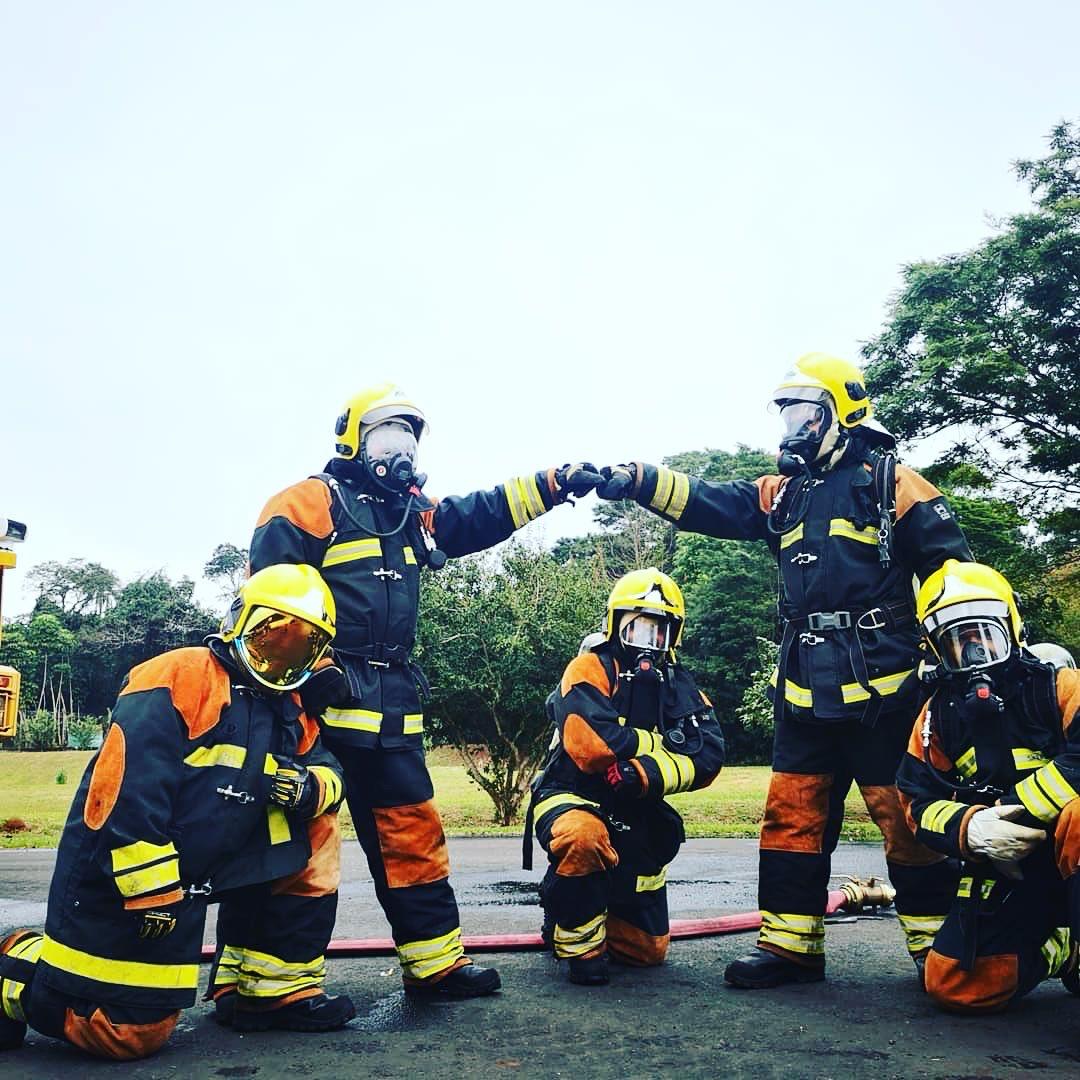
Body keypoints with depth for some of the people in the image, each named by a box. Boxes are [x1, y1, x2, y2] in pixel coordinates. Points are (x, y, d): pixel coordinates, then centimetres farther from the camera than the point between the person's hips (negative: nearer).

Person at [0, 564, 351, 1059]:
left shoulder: (289, 714, 10)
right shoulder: (182, 677, -16)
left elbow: (327, 769, 6)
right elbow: (127, 789, -24)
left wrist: (312, 785, -20)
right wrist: (153, 890, -24)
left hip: (209, 865, 8)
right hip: (124, 871, -7)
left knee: (313, 831, -2)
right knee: (130, 1032, -7)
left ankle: (274, 988, 5)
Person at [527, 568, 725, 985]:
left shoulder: (677, 683, 3)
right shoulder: (592, 667, -12)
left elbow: (706, 758, -12)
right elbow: (590, 744, -29)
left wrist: (645, 774, -30)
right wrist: (662, 744, -16)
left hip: (635, 818, 6)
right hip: (573, 798, -5)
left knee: (648, 949, 11)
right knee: (584, 837, -42)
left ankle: (564, 915, 37)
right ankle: (580, 943, -15)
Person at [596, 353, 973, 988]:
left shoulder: (887, 480, 0)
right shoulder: (784, 492, 17)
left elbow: (949, 567, -2)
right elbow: (710, 505, 4)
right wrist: (636, 482, -9)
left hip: (881, 685, -6)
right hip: (806, 690, 6)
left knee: (908, 815, 0)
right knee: (794, 815, 8)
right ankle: (791, 945, 17)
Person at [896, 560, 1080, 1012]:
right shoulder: (938, 716, 7)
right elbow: (919, 802, 4)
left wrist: (1016, 810, -22)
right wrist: (971, 828, -16)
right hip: (1004, 868, 5)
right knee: (952, 985, -9)